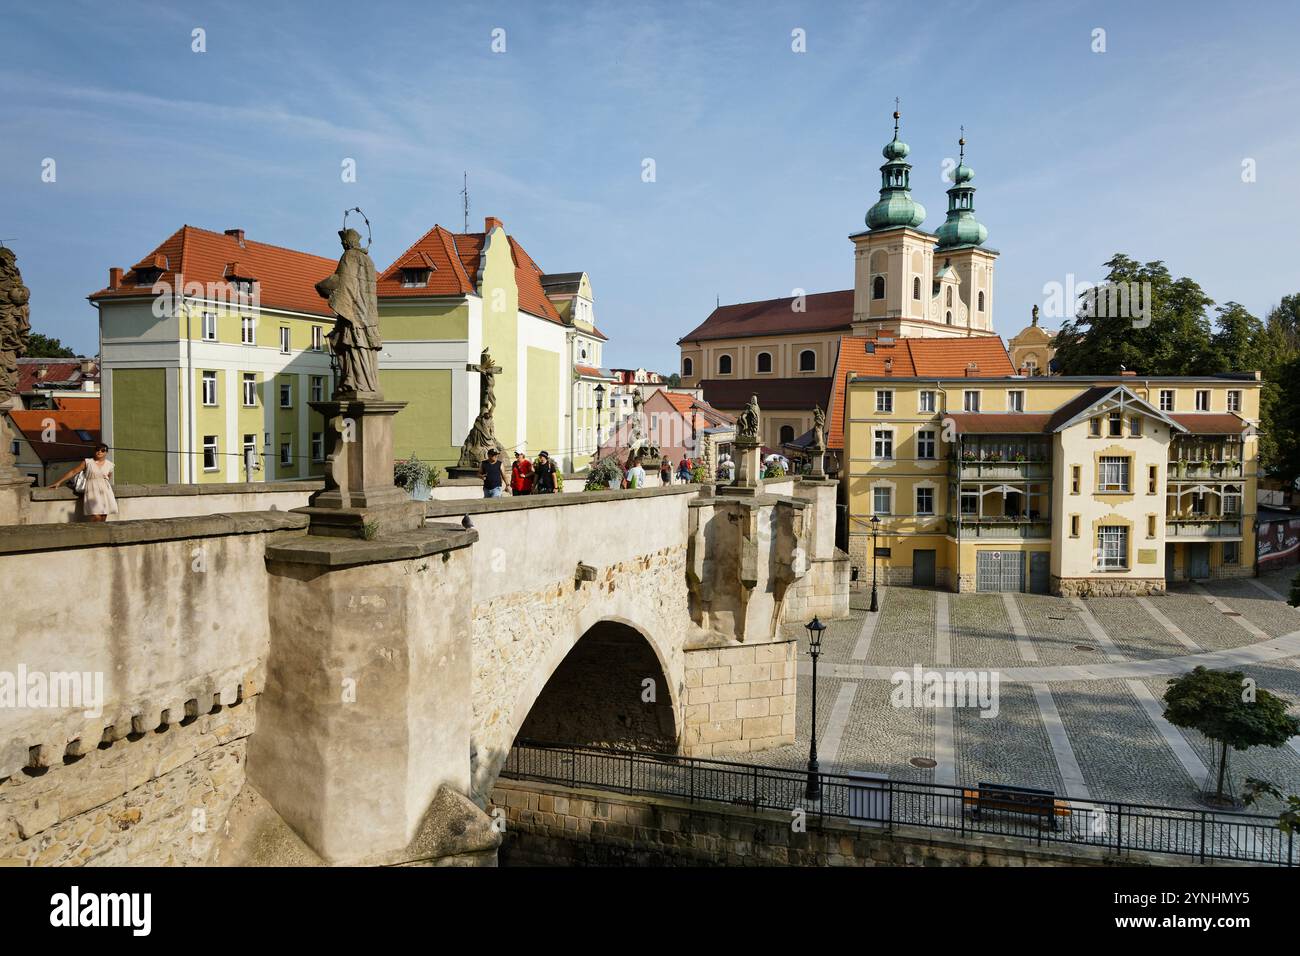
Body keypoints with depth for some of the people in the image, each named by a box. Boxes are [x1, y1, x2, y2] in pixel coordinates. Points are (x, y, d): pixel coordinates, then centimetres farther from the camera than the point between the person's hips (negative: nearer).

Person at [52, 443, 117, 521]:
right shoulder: (87, 462, 3)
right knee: (96, 517, -19)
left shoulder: (109, 465, 9)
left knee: (103, 519, -3)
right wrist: (59, 482, 3)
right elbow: (73, 472, 4)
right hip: (92, 491, -3)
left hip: (105, 491, 3)